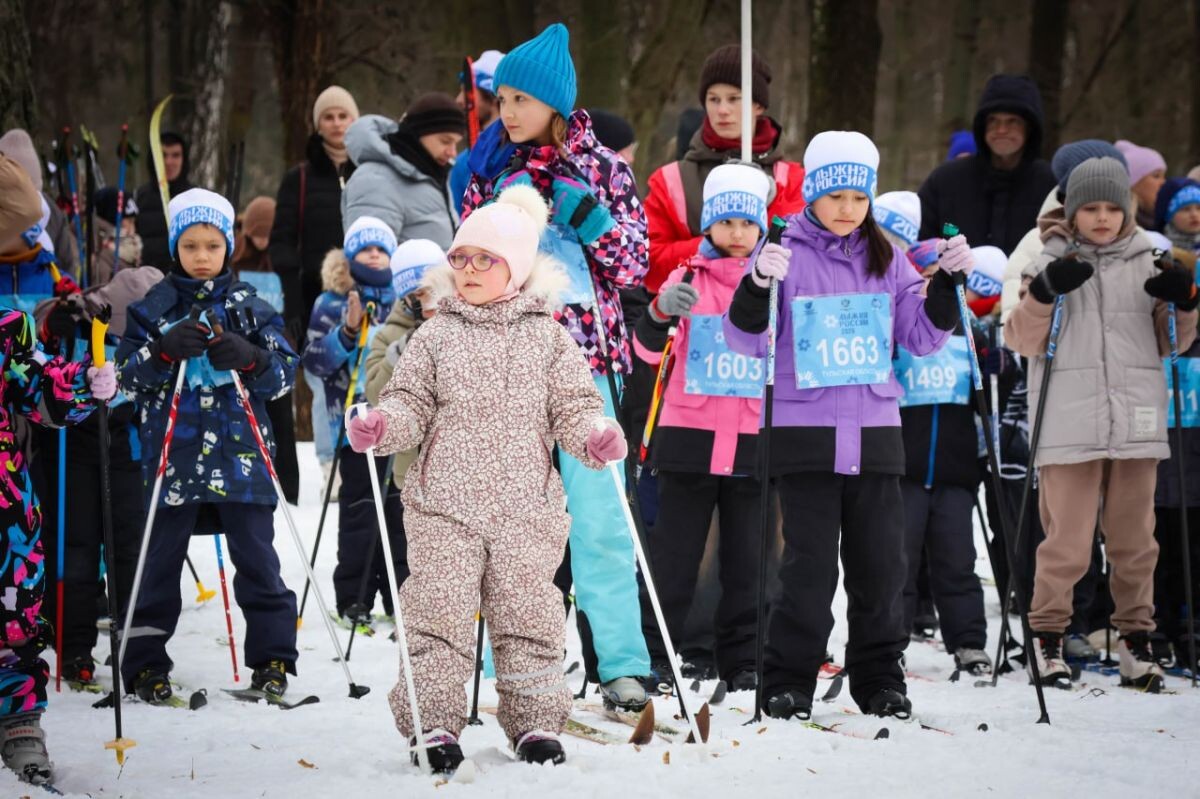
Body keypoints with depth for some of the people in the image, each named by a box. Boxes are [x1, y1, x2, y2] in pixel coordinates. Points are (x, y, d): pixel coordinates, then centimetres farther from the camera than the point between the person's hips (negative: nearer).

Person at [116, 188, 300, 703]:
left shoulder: (250, 307, 7)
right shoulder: (152, 308, 6)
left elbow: (285, 372, 5)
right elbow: (127, 375, 2)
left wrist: (249, 358, -16)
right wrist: (165, 351, -17)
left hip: (240, 453, 0)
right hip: (173, 455, 0)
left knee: (257, 559, 2)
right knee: (160, 561, 4)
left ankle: (272, 658, 10)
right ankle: (145, 665, 10)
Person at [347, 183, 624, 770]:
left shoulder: (548, 337, 6)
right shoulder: (436, 336, 7)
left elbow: (572, 407, 6)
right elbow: (411, 402, 6)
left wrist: (595, 436, -15)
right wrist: (381, 426, -14)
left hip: (525, 506, 0)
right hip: (444, 506, 0)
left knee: (528, 615, 5)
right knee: (440, 614, -3)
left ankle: (534, 721, 15)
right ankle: (433, 722, 4)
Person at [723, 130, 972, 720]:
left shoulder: (886, 259, 10)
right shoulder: (786, 252, -2)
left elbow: (922, 339, 11)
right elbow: (746, 341, -7)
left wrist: (947, 283, -3)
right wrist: (758, 286, -24)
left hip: (875, 433, 4)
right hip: (805, 434, -4)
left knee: (880, 563, 7)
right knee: (810, 565, -4)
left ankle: (879, 677, 18)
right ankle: (789, 681, 5)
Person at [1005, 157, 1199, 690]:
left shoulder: (1147, 263, 10)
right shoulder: (1052, 262, 4)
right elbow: (1021, 341, 0)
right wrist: (1044, 293, -15)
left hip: (1135, 421, 3)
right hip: (1070, 423, -2)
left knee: (1134, 538, 8)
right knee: (1068, 541, -5)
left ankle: (1135, 637, 17)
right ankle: (1047, 635, 10)